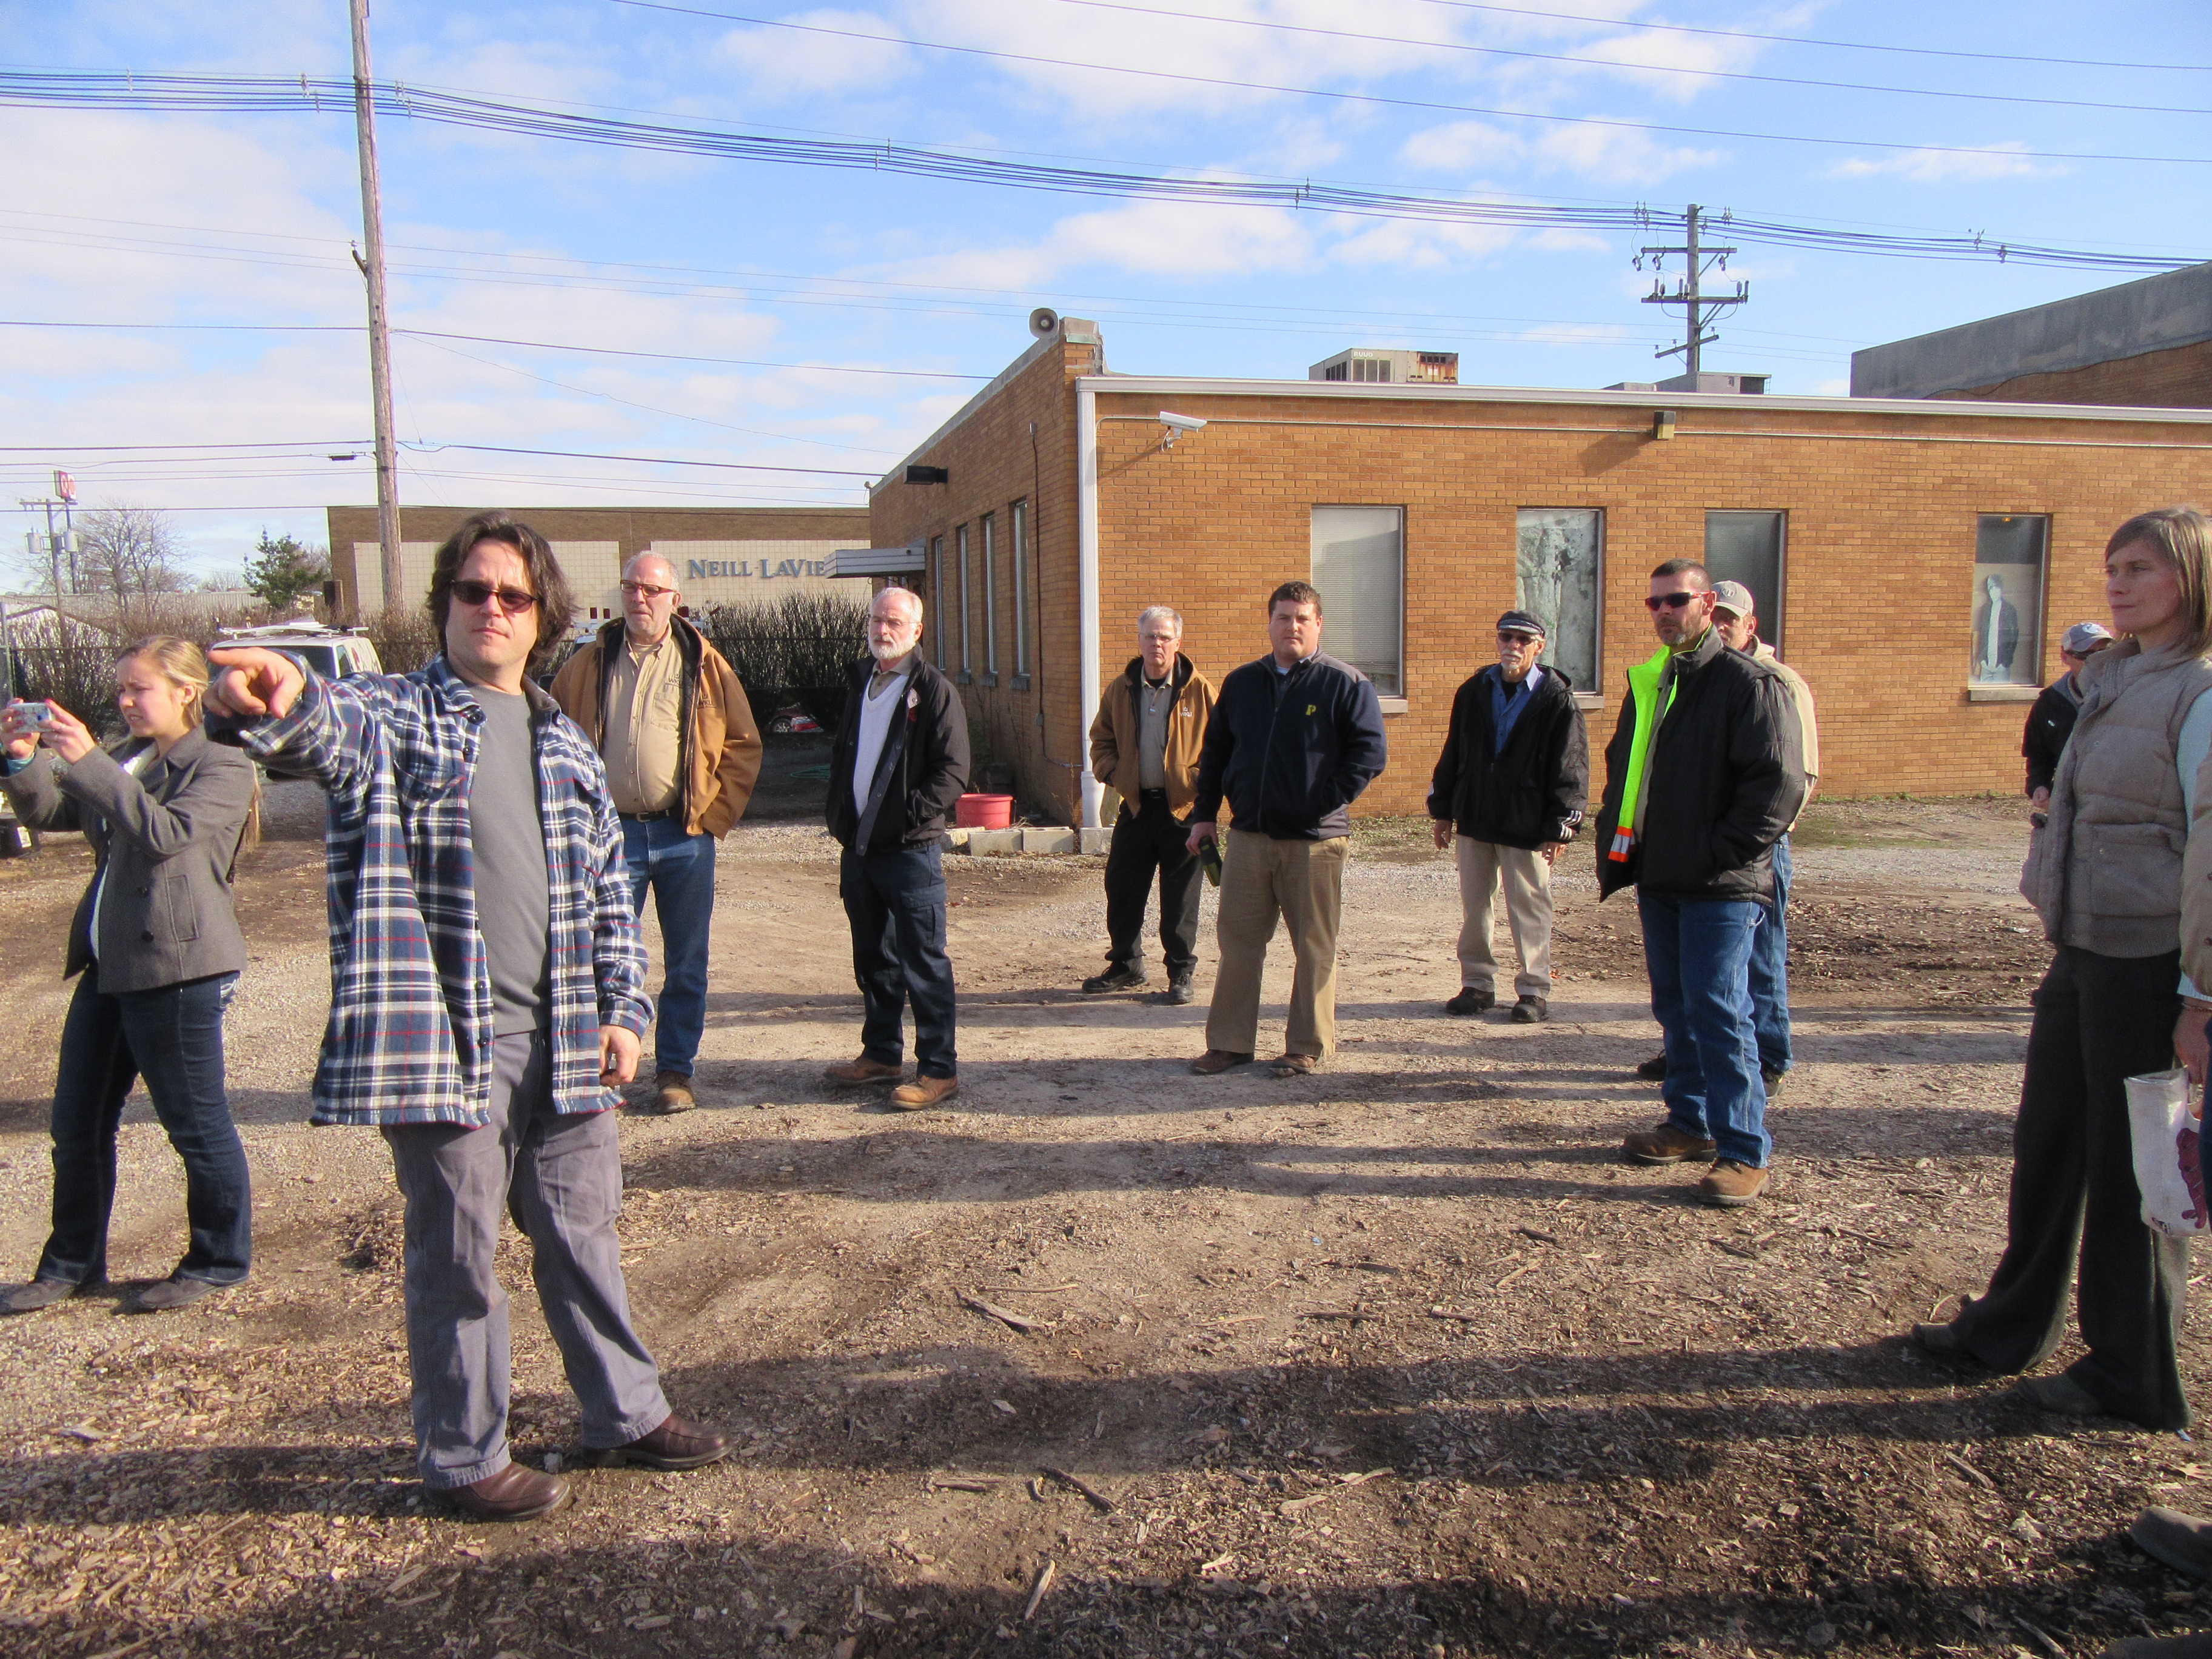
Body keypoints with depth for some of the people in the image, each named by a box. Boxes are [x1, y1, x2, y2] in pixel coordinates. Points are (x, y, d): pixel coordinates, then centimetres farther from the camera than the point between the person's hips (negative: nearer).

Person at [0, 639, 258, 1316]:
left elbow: (163, 832, -23)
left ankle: (219, 1262, 16)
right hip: (107, 967, 8)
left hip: (178, 969, -8)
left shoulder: (223, 768, -8)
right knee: (76, 1123, 14)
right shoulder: (124, 761, 16)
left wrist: (88, 761, -26)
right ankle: (72, 1265, 27)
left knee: (195, 1122, 1)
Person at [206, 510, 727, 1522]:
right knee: (458, 1255, 7)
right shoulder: (398, 717, -1)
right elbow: (332, 730, -27)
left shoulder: (566, 744, 15)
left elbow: (610, 893, 17)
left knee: (582, 1234, 17)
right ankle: (462, 1457, 25)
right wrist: (280, 704, -50)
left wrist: (624, 1010, 10)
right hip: (443, 1039, -5)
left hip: (563, 1040, 5)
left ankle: (624, 1414, 33)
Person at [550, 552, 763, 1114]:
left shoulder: (703, 663, 3)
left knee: (686, 963, 6)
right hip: (613, 835, 1)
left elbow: (744, 745, 5)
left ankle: (675, 1071, 18)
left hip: (685, 836, -1)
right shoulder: (590, 663, 7)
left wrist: (715, 814, -3)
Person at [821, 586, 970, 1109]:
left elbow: (953, 770, -12)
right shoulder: (859, 682, 15)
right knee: (873, 958, 16)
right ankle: (881, 1054, 29)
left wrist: (910, 812, -19)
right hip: (858, 848, 7)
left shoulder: (933, 689, -8)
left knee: (924, 963, -3)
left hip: (911, 850, -7)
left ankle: (939, 1070, 3)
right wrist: (839, 814, 11)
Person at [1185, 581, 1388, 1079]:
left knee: (1315, 948, 4)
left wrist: (1325, 802, -12)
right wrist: (1204, 814, 11)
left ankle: (1308, 1048, 15)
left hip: (1315, 840, -4)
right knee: (1237, 940, 7)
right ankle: (1229, 1042, 16)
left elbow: (1371, 752, -6)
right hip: (1248, 836, 4)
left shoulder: (1346, 684, -2)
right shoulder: (1241, 683, 12)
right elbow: (1214, 752, 18)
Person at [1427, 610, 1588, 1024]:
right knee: (1474, 908, 10)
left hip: (1527, 825, -4)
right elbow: (1453, 754, 14)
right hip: (1473, 819, 4)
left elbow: (1570, 766, -5)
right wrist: (1442, 809, 12)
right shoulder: (1474, 691, 9)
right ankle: (1478, 985, 20)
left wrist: (1560, 826, -9)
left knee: (1530, 910, 1)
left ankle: (1534, 990, 12)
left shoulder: (1557, 697, -3)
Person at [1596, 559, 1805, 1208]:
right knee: (1675, 1008, 14)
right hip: (1659, 881, 7)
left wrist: (1722, 854, -17)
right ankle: (1691, 1123, 26)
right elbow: (1621, 770, 25)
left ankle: (1744, 1152, 2)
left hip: (1721, 888, -7)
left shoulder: (1749, 682, -9)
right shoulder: (1647, 683, 14)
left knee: (1718, 1012, -7)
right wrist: (1616, 849, 14)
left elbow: (1779, 782, -15)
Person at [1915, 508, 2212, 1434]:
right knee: (2048, 1147, 17)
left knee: (2131, 1171, 3)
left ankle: (2133, 1381, 19)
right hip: (2083, 951, 8)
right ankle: (2010, 1327, 32)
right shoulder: (2112, 686, 13)